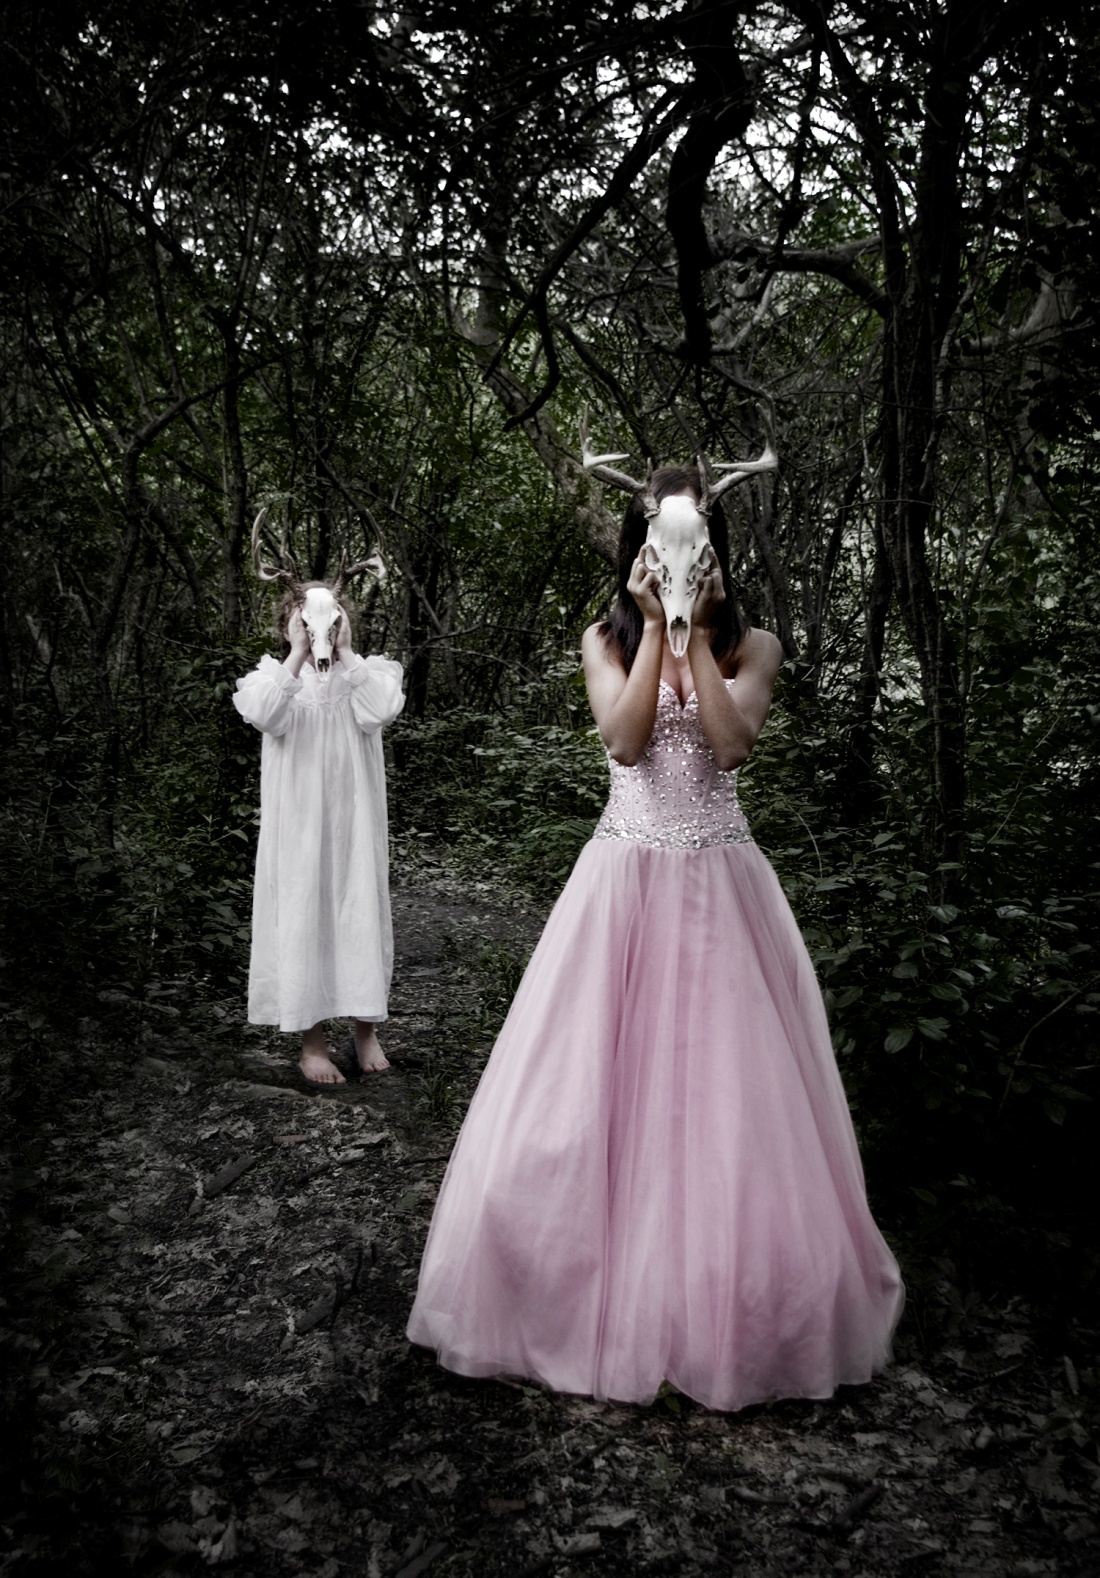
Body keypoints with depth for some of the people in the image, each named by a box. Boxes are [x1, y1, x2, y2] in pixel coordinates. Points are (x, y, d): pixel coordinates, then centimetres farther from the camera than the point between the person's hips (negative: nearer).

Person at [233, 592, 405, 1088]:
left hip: (353, 823, 1)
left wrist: (344, 652, -15)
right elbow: (266, 715, -19)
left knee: (359, 913, 5)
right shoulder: (277, 675, 3)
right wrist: (299, 653, -18)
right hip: (298, 825, 0)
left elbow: (380, 710, -18)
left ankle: (366, 1029, 21)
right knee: (302, 918, 2)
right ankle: (312, 1042, 12)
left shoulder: (365, 673, 4)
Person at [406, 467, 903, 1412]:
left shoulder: (752, 645, 5)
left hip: (720, 886, 0)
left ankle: (728, 1312, 21)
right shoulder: (607, 642, 6)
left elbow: (731, 741, -12)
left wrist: (696, 632, -13)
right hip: (624, 882, 1)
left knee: (727, 1095, 2)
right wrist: (655, 624, -12)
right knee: (598, 1093, 1)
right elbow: (624, 739, -11)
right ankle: (606, 1301, 19)